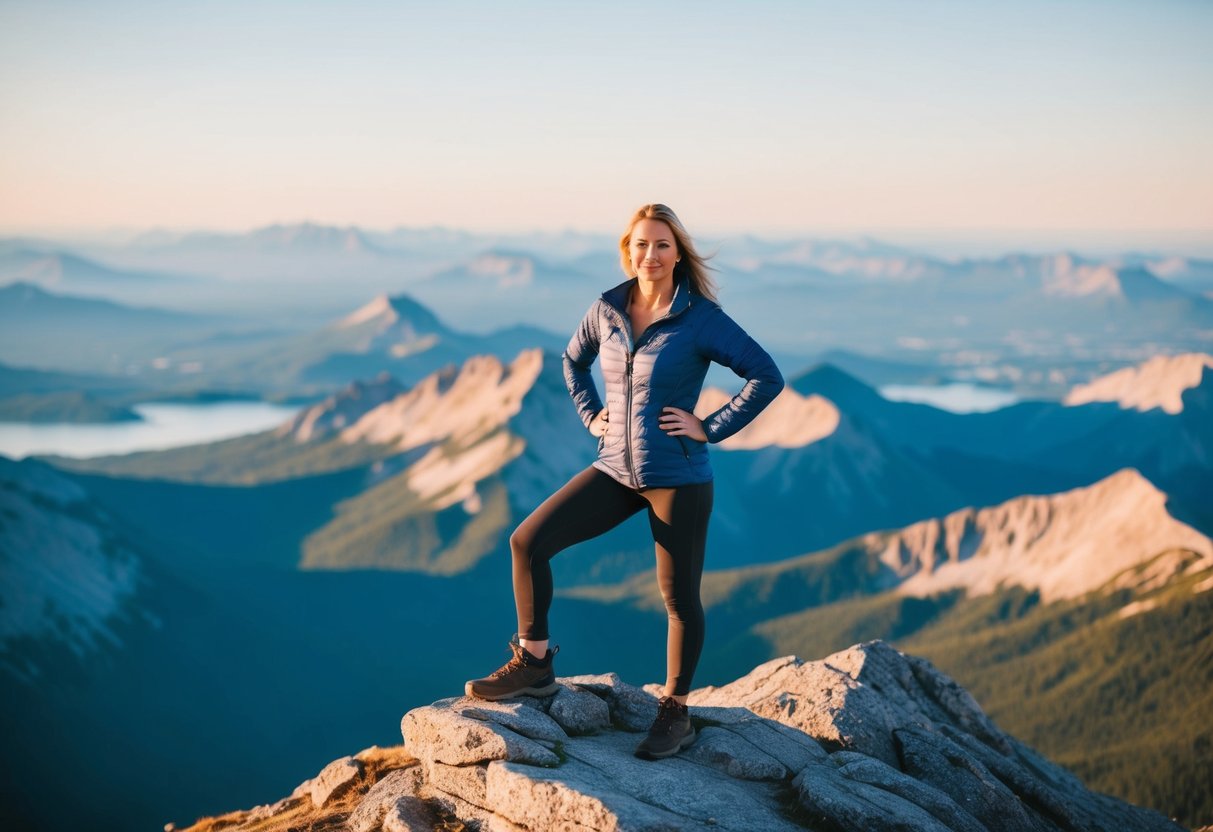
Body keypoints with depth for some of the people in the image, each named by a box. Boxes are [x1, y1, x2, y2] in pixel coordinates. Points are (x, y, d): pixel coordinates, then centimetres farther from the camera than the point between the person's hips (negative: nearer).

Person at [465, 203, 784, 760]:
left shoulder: (700, 318, -11)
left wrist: (711, 428, -14)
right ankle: (533, 666, 7)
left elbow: (767, 377, -12)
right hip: (616, 470, 5)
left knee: (679, 597, 3)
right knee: (528, 540, -7)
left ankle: (675, 713, 22)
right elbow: (573, 360, 24)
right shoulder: (606, 310, 3)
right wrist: (590, 416, 11)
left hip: (678, 478, -4)